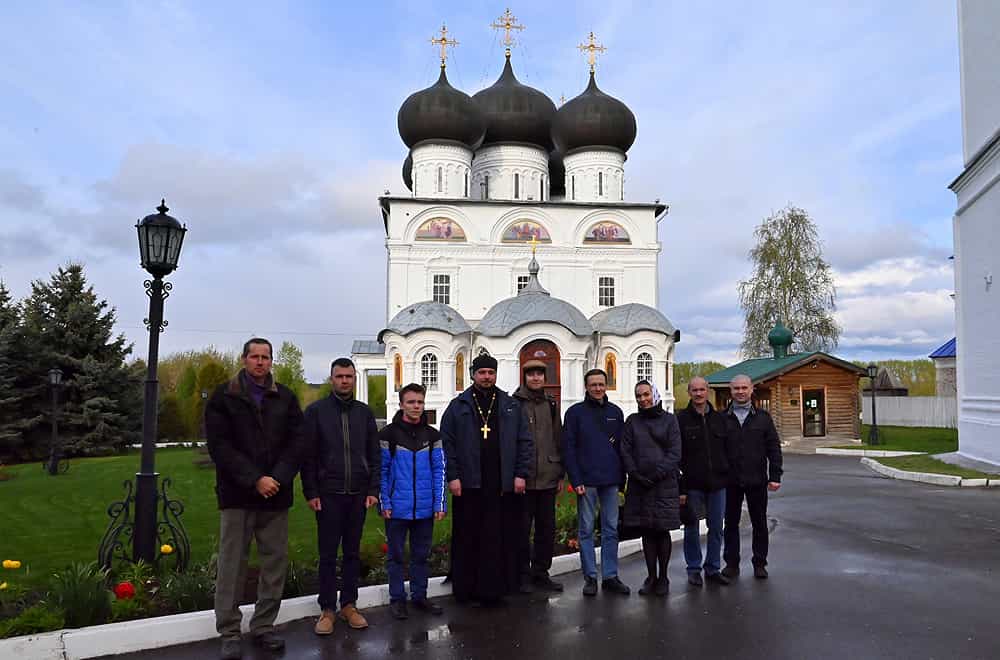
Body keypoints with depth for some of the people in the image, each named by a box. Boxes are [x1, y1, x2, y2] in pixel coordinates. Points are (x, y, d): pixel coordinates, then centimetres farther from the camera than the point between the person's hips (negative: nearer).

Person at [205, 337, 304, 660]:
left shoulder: (285, 398, 9)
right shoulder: (224, 396, 1)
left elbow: (296, 442, 4)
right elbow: (219, 445, -6)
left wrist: (278, 479, -10)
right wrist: (254, 480, -13)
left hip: (276, 494, 3)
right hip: (238, 494, -3)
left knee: (275, 563, 6)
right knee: (232, 565, 2)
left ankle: (263, 626, 20)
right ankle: (229, 633, 13)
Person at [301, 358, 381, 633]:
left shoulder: (364, 412, 8)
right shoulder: (316, 411, -1)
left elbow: (375, 455, 7)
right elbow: (308, 456, -3)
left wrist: (373, 490, 0)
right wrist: (311, 493, -8)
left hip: (358, 494, 3)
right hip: (328, 494, -2)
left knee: (352, 552, 10)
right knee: (328, 554, 5)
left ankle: (349, 605, 21)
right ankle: (327, 609, 15)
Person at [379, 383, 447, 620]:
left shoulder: (432, 435, 4)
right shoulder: (389, 434, -3)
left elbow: (439, 470, 4)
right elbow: (381, 470, -2)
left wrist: (440, 504, -2)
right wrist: (384, 503, -7)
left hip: (425, 509, 3)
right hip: (397, 509, -2)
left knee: (421, 555, 13)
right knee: (396, 555, 9)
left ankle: (420, 596, 26)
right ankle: (397, 599, 21)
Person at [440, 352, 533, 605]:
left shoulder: (512, 406, 12)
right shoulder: (458, 406, 7)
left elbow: (524, 442, 9)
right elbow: (447, 442, 3)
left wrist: (521, 474, 0)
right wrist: (453, 476, -5)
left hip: (504, 485, 1)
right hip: (468, 485, -1)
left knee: (502, 539, 2)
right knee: (467, 539, 3)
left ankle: (495, 589, 13)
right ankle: (466, 589, 14)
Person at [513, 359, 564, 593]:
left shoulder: (551, 404, 12)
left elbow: (558, 439, 14)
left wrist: (560, 474, 12)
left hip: (548, 477, 5)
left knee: (547, 527, 11)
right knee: (522, 528, 4)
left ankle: (541, 572, 24)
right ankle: (523, 574, 16)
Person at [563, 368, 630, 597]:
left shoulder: (615, 412, 9)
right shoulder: (575, 412, -1)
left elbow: (622, 447, 11)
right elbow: (568, 448, -5)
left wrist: (622, 477, 5)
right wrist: (576, 480, -11)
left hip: (611, 480, 3)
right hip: (586, 481, -3)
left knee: (611, 530, 8)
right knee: (586, 529, 4)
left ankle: (610, 576, 18)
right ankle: (590, 577, 13)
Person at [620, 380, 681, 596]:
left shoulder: (669, 419, 3)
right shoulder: (632, 421, 10)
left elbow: (675, 453, -4)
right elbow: (625, 451, 4)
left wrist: (658, 473, -14)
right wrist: (636, 474, -10)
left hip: (665, 484, -2)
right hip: (639, 485, 2)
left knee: (662, 530, 3)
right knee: (647, 532, 8)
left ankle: (663, 577, 16)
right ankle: (651, 576, 18)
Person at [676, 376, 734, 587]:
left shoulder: (719, 418, 8)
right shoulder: (681, 419, -4)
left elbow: (728, 450, 12)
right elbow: (675, 455, -7)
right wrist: (679, 487, -12)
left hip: (717, 483, 3)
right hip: (692, 484, -3)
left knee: (716, 528, 10)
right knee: (692, 529, 6)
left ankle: (713, 569, 23)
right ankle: (694, 569, 20)